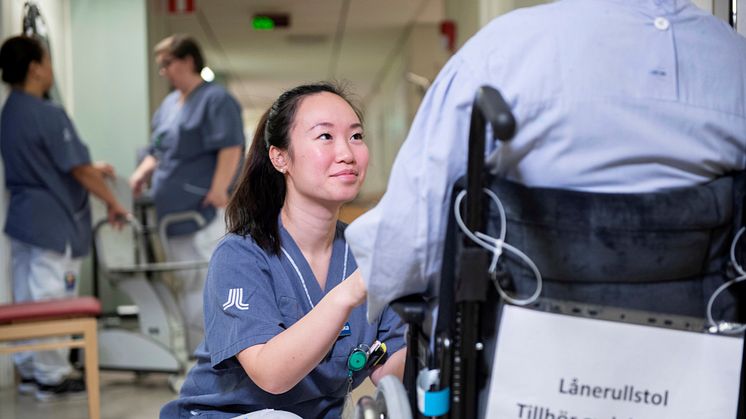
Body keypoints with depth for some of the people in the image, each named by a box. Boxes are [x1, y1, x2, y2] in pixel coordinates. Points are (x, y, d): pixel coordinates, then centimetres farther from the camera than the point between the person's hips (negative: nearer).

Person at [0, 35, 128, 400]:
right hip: (53, 222, -9)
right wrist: (112, 202, -4)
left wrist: (91, 168, 24)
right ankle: (52, 377, 6)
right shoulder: (49, 116, -19)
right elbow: (78, 170, -16)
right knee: (52, 302, -1)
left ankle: (29, 370, 22)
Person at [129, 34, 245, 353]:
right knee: (186, 286, 13)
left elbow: (231, 147, -18)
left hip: (207, 211, -9)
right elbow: (158, 151, 26)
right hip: (174, 211, 9)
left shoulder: (215, 99, -8)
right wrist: (142, 174, 9)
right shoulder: (170, 104, 18)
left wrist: (219, 189, -26)